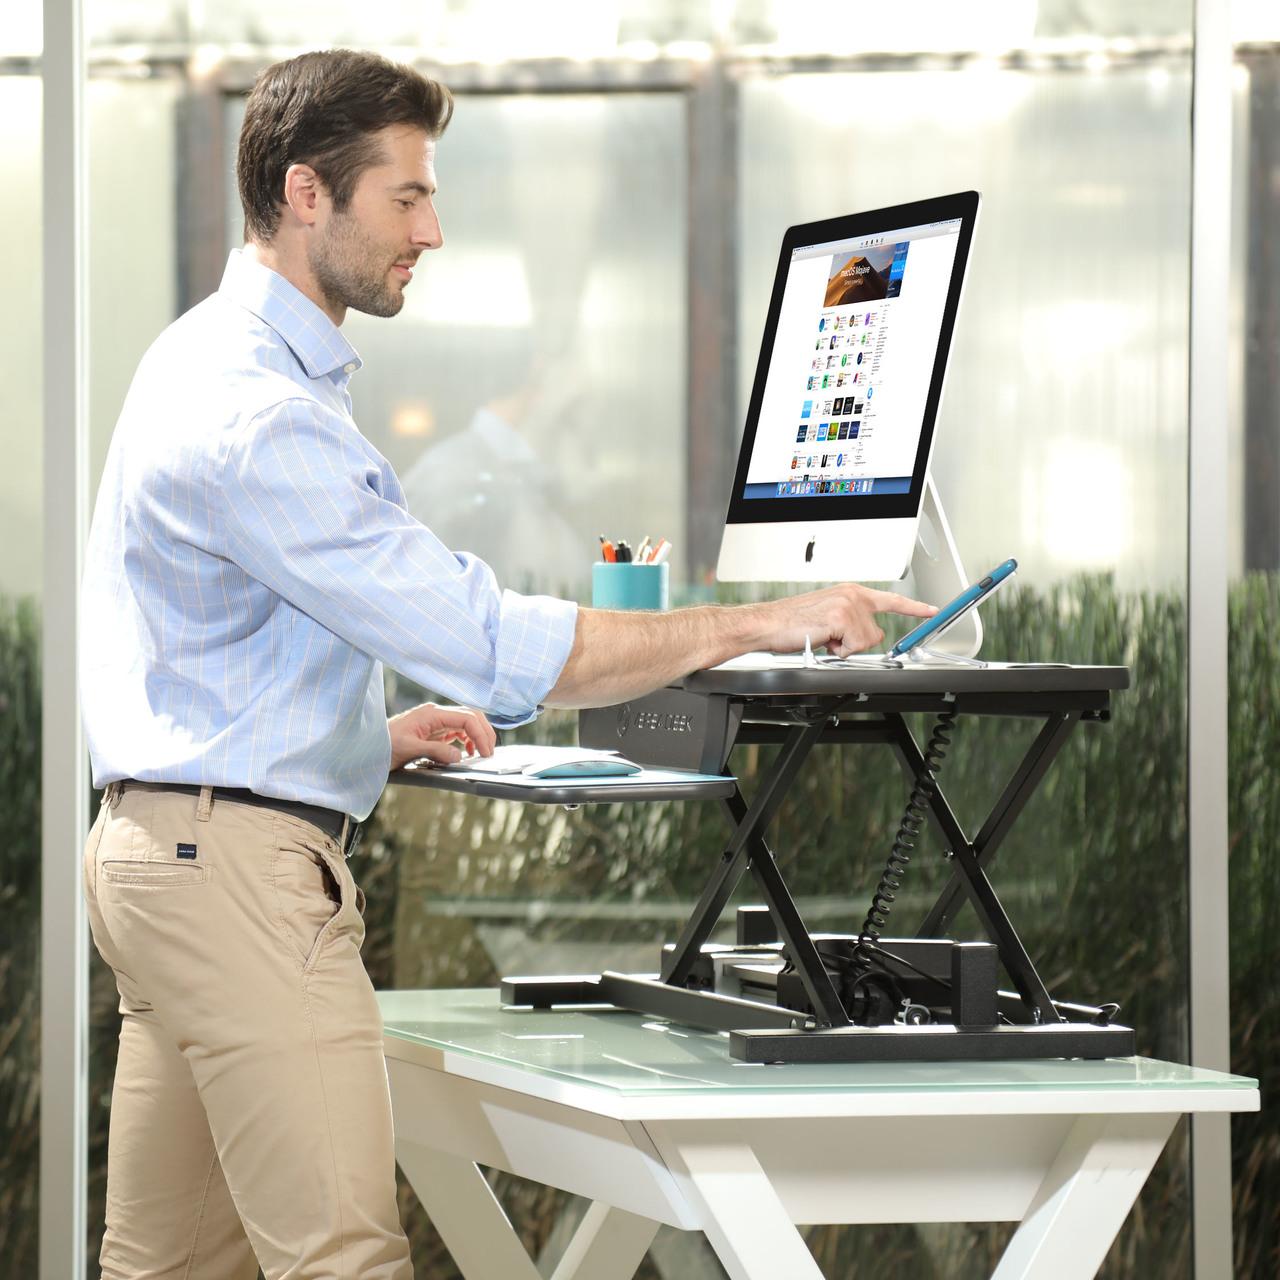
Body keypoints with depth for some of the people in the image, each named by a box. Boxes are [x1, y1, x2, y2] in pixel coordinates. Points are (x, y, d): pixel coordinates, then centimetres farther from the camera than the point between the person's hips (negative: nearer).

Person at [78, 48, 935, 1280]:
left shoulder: (205, 355, 16)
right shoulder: (262, 418, -19)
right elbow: (499, 649, -24)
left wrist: (371, 735, 16)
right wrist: (760, 622, -20)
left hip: (157, 847, 11)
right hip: (244, 865, -11)